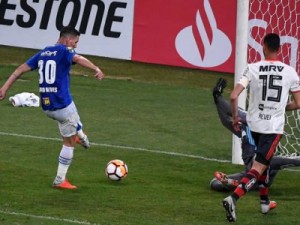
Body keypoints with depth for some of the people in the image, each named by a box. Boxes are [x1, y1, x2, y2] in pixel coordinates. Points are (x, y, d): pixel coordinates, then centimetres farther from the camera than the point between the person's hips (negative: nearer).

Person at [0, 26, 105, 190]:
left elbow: (21, 69, 10)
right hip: (62, 104, -7)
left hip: (46, 106, 7)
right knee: (69, 142, 6)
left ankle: (81, 136, 58)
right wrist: (96, 69, -45)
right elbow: (78, 59, -30)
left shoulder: (43, 53, 12)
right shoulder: (64, 51, -8)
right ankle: (60, 180, 7)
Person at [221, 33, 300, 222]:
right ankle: (233, 198, -25)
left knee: (263, 160, 27)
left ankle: (265, 201, 33)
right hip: (274, 127, -3)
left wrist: (235, 117, 5)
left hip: (254, 124, 3)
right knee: (259, 167, -5)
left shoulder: (253, 69, -5)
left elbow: (234, 96, -12)